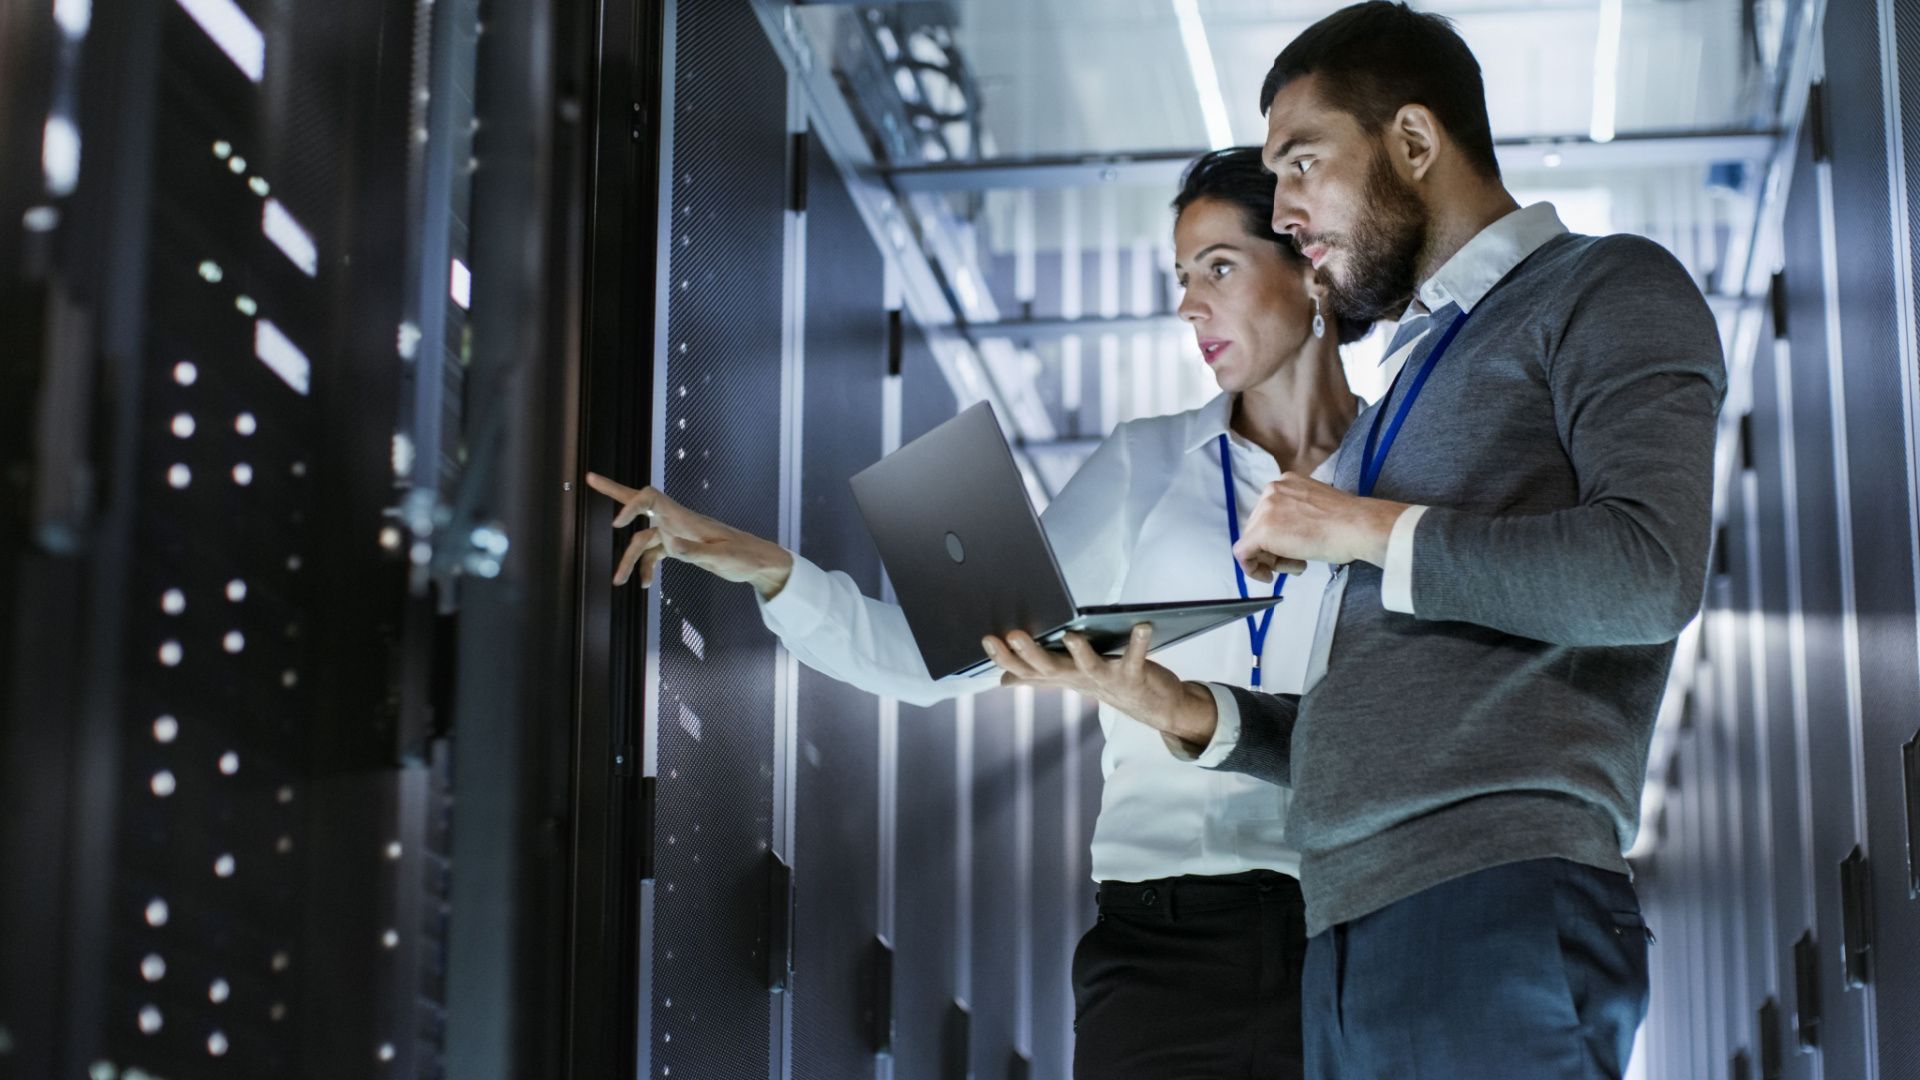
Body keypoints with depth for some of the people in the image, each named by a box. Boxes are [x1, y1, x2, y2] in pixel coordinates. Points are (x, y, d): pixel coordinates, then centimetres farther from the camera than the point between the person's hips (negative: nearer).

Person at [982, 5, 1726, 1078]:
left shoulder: (1606, 291, 4)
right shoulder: (1419, 368, 27)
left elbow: (1651, 571, -15)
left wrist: (1374, 530, -6)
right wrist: (1191, 711, 11)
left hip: (1497, 911, -7)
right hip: (1350, 929, 7)